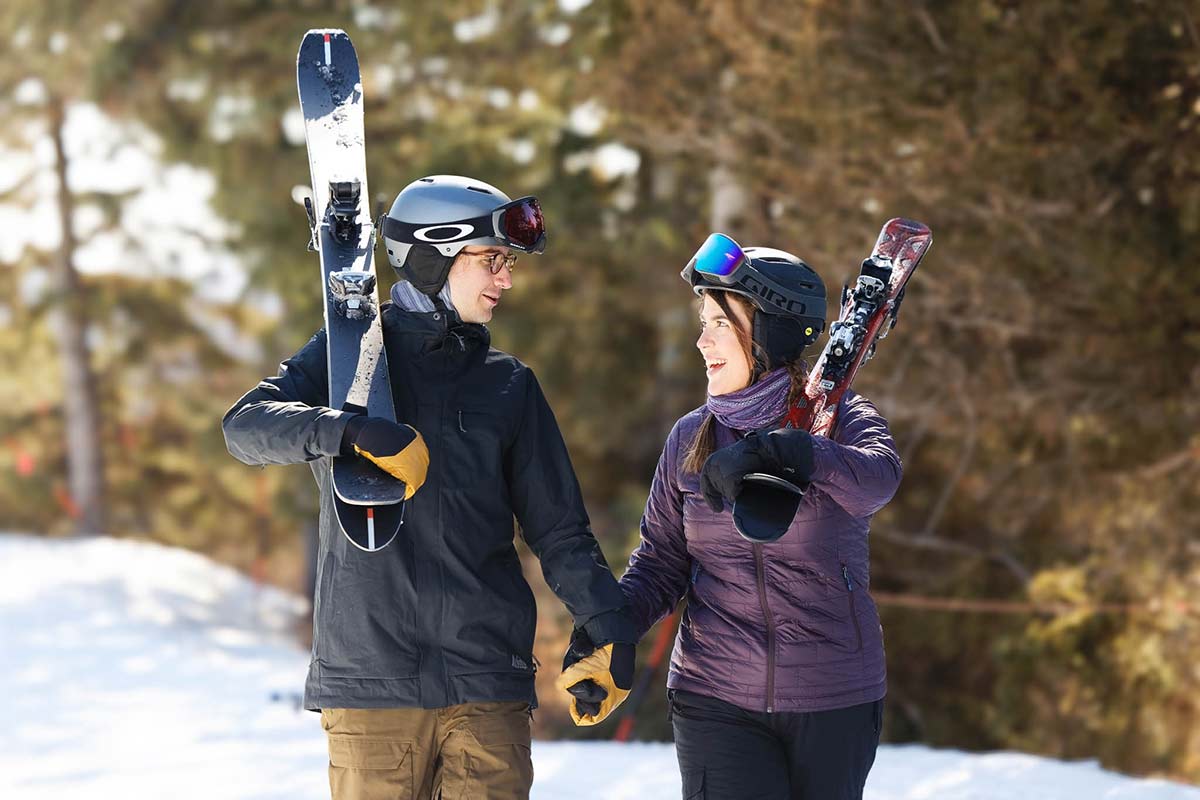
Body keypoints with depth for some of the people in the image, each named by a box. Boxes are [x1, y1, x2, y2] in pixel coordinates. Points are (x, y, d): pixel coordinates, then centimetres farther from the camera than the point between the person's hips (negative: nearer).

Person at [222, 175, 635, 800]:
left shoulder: (508, 384, 14)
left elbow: (559, 530, 15)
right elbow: (246, 427, -10)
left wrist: (609, 630, 0)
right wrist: (352, 431, -27)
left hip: (488, 683, 2)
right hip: (368, 680, -2)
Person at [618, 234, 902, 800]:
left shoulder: (837, 418, -3)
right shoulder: (691, 437, 7)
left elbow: (877, 479, -26)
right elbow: (662, 560, 9)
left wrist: (774, 451, -40)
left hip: (836, 701, -1)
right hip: (716, 702, 1)